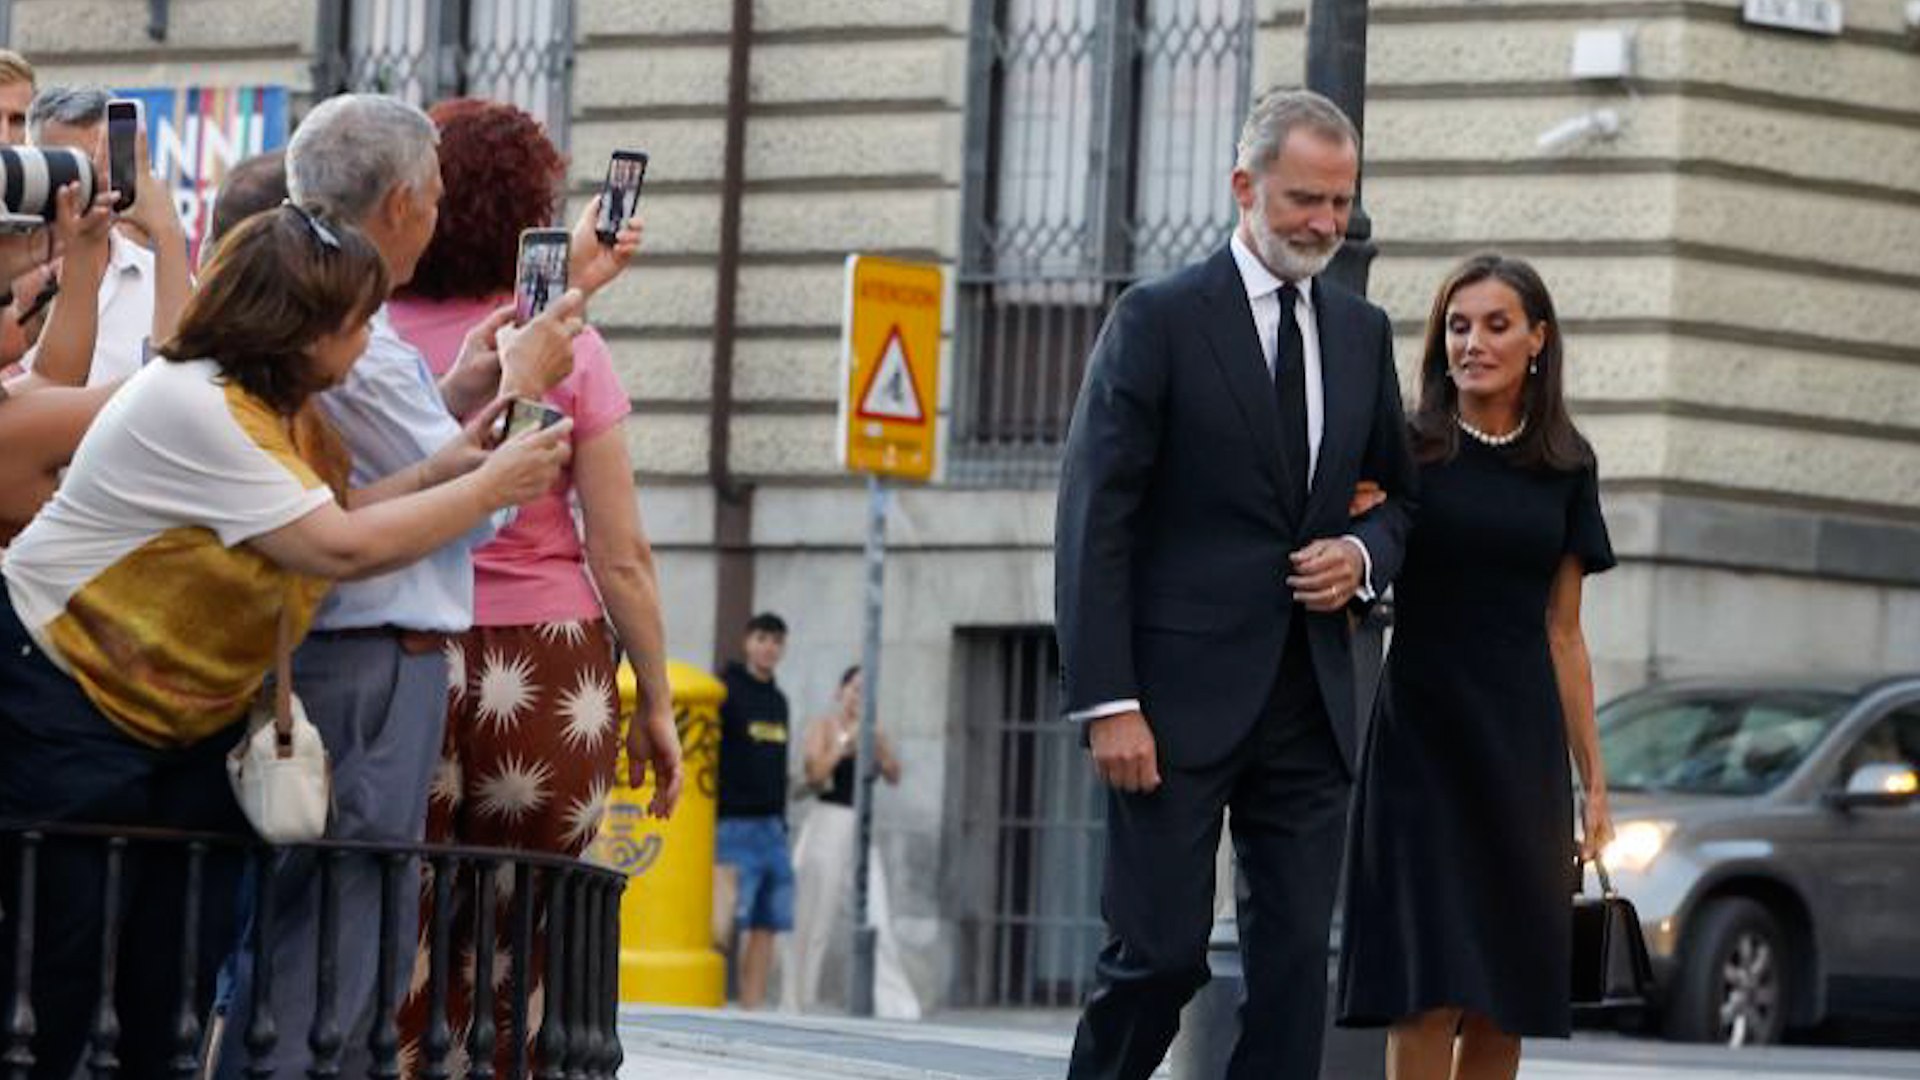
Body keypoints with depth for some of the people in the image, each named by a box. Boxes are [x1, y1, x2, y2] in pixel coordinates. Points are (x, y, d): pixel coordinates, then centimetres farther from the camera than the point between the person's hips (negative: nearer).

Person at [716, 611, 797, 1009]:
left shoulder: (778, 700, 17)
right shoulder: (725, 692, -5)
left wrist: (782, 822, 18)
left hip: (772, 828, 7)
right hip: (735, 826, -7)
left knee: (767, 926, 4)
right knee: (729, 925, -10)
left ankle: (754, 1009, 6)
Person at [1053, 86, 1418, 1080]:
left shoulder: (1361, 332, 14)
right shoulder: (1158, 320, -3)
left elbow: (1400, 495, 24)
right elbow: (1094, 524, -7)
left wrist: (1363, 555, -1)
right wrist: (1107, 702, -14)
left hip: (1308, 704, 5)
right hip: (1180, 697, -5)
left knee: (1294, 962, 1)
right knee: (1160, 952, -8)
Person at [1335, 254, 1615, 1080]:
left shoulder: (1565, 467, 9)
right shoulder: (1405, 451, 0)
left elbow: (1563, 633, 13)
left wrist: (1593, 778, 11)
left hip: (1522, 738, 3)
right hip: (1422, 732, -3)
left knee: (1505, 997, 3)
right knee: (1427, 988, -11)